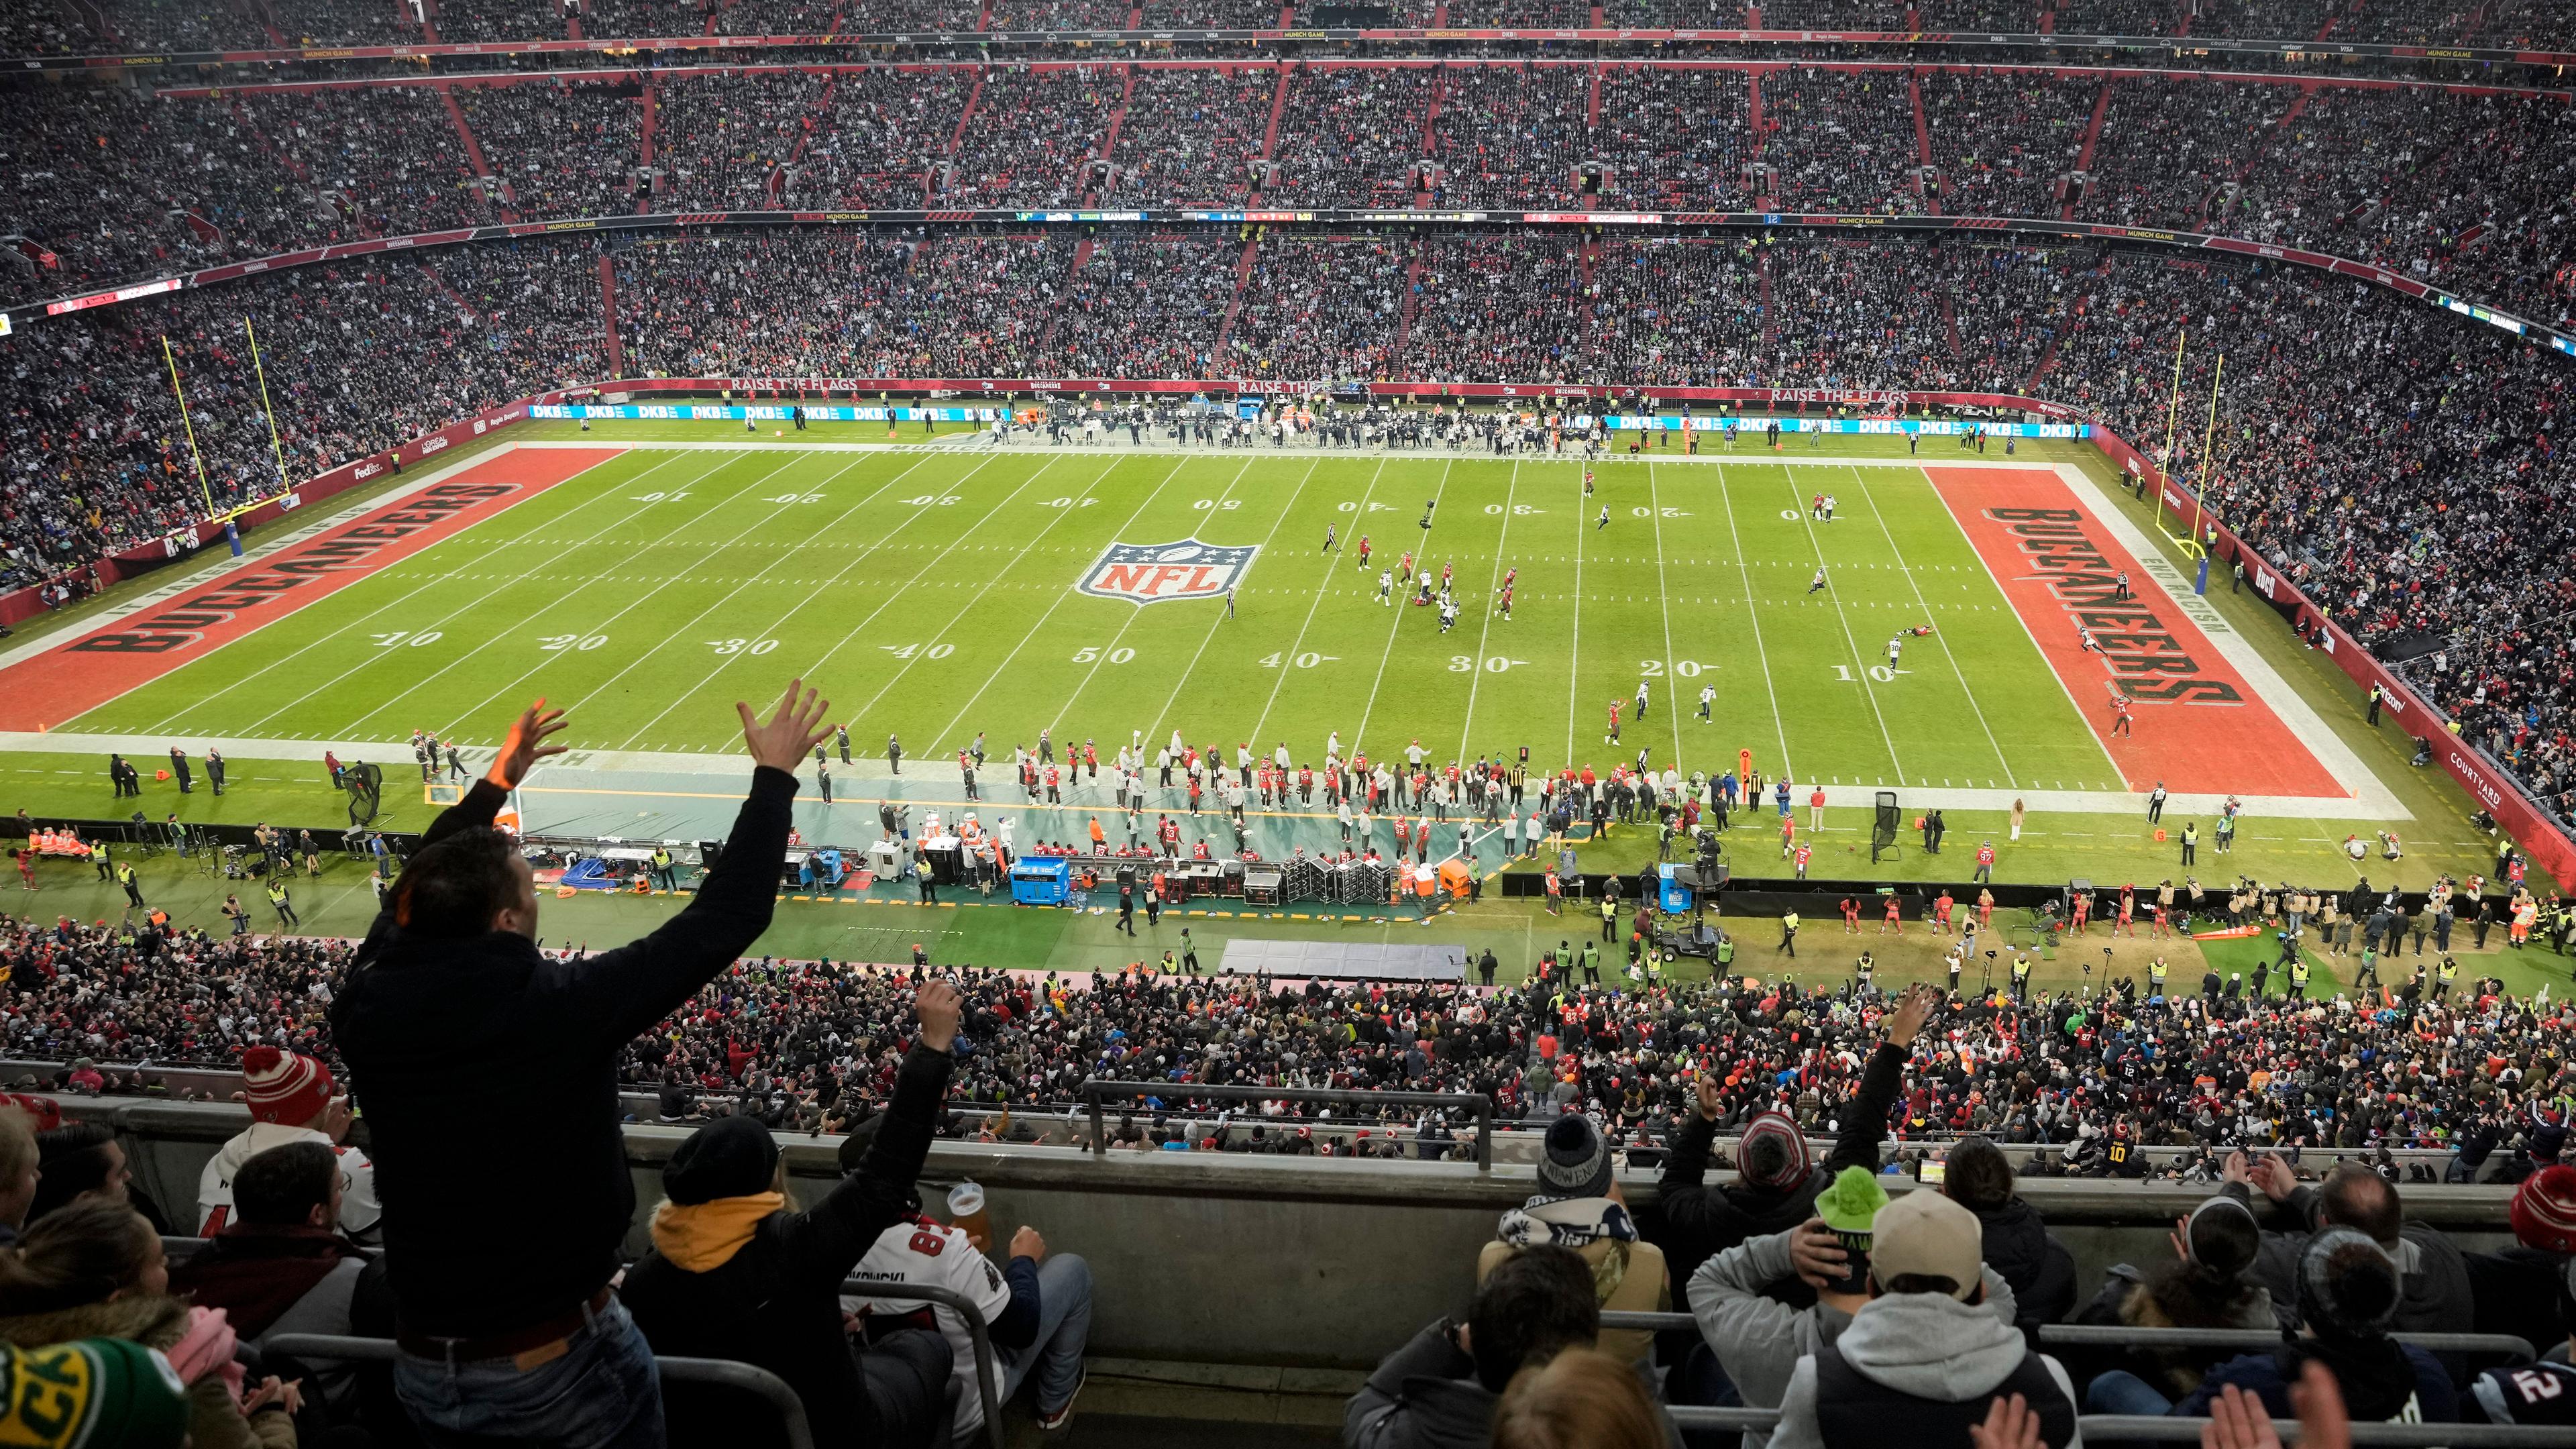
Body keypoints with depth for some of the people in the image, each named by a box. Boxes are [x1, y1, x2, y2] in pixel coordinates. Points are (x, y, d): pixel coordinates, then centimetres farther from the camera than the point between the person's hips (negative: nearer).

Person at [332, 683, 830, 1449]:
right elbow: (723, 919, -18)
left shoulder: (367, 1012, -10)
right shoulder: (559, 1009, -25)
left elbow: (411, 897, 12)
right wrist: (774, 775, -7)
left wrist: (495, 782, 22)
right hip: (559, 1368, -5)